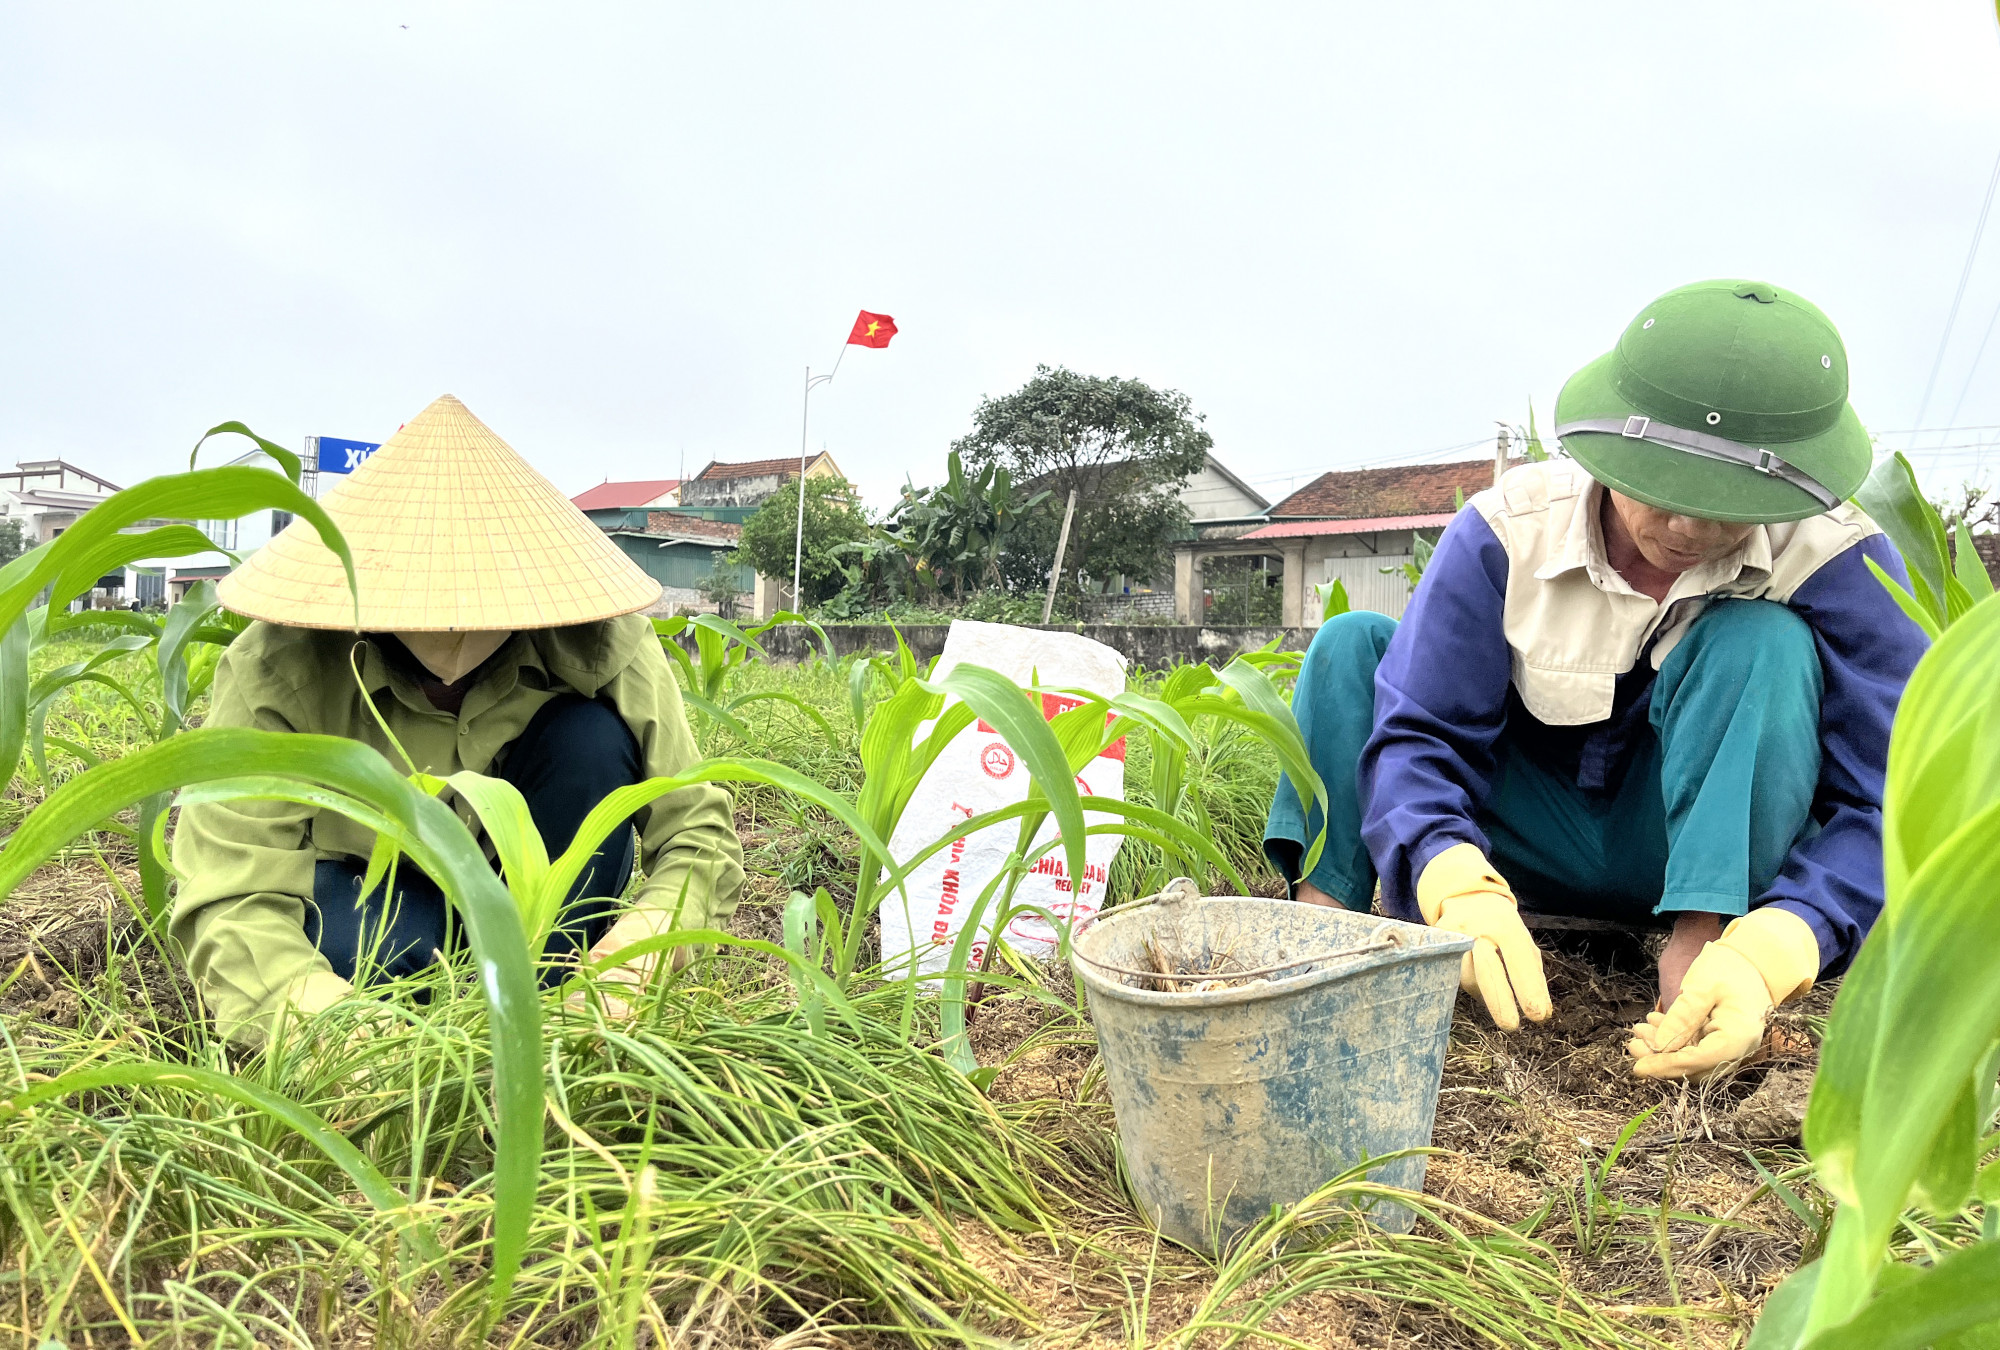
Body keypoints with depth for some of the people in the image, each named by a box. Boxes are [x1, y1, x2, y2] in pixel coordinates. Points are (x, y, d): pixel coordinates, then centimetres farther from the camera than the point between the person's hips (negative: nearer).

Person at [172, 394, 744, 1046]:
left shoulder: (600, 650, -24)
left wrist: (645, 933, -42)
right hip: (364, 892, -1)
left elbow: (699, 830, -22)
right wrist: (317, 1008, -49)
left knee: (591, 737, -27)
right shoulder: (278, 672, -26)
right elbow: (230, 889, -30)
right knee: (350, 938, -36)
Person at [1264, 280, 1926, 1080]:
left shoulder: (1835, 562, -20)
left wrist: (1768, 954, -41)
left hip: (1714, 850, 0)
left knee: (1766, 645, -28)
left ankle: (1699, 950, -28)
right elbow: (1416, 734, -23)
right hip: (1537, 849, 1)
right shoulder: (1506, 531, -19)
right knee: (1353, 643, -17)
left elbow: (1887, 802, -23)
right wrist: (1459, 886, -42)